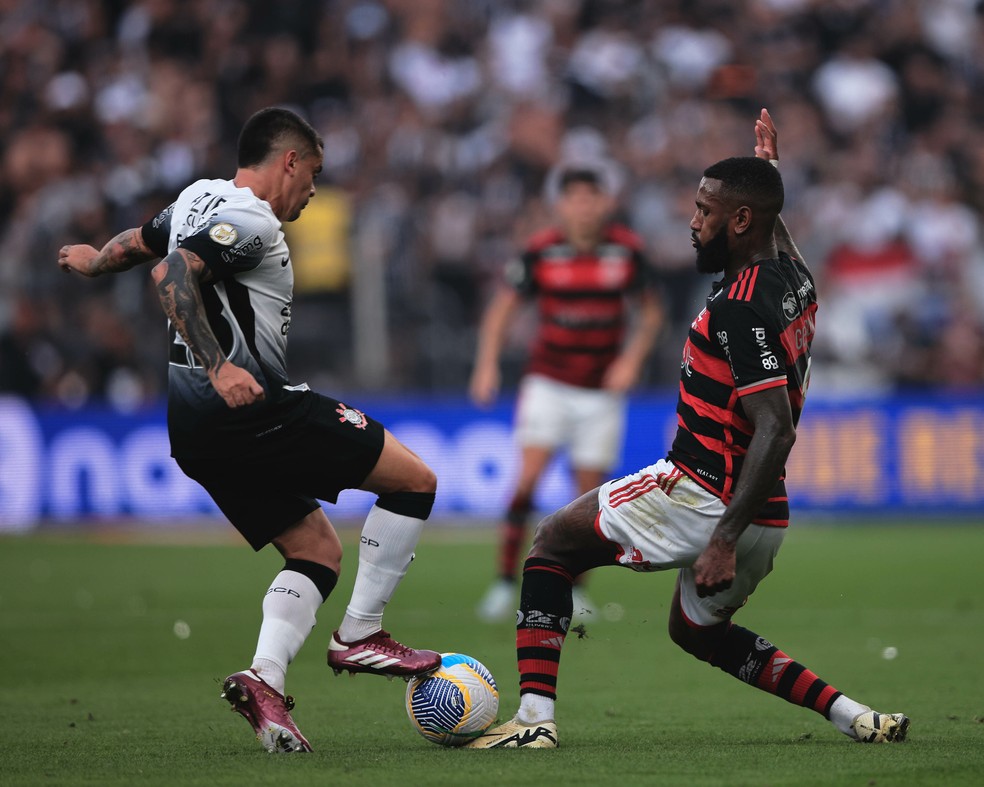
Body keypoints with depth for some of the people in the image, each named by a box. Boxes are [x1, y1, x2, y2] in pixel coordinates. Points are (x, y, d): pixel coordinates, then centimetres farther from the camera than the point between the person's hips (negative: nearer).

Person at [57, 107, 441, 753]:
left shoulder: (200, 199, 16)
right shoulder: (250, 221, -12)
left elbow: (137, 243, 34)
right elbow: (173, 276, -25)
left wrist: (92, 261, 56)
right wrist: (217, 367, -32)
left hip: (197, 431, 10)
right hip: (248, 408, -10)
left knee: (318, 550, 14)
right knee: (416, 480, -3)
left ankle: (266, 679, -6)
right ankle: (359, 637, -2)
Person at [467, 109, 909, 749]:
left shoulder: (741, 308, -21)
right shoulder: (794, 277, 6)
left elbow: (776, 431, -28)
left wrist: (724, 539, -31)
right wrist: (770, 172, 44)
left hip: (701, 497, -9)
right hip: (767, 517, 9)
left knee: (555, 542, 9)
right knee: (698, 631, 29)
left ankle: (536, 717, 0)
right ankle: (853, 715, 16)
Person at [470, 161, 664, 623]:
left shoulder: (627, 251, -4)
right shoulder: (541, 251, -7)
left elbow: (650, 312, 8)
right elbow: (502, 308, 3)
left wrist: (632, 358, -7)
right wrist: (487, 365, -8)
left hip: (602, 390, 1)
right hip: (548, 383, -1)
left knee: (589, 493, 2)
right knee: (528, 478, -16)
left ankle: (573, 589, 19)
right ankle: (505, 582, -11)